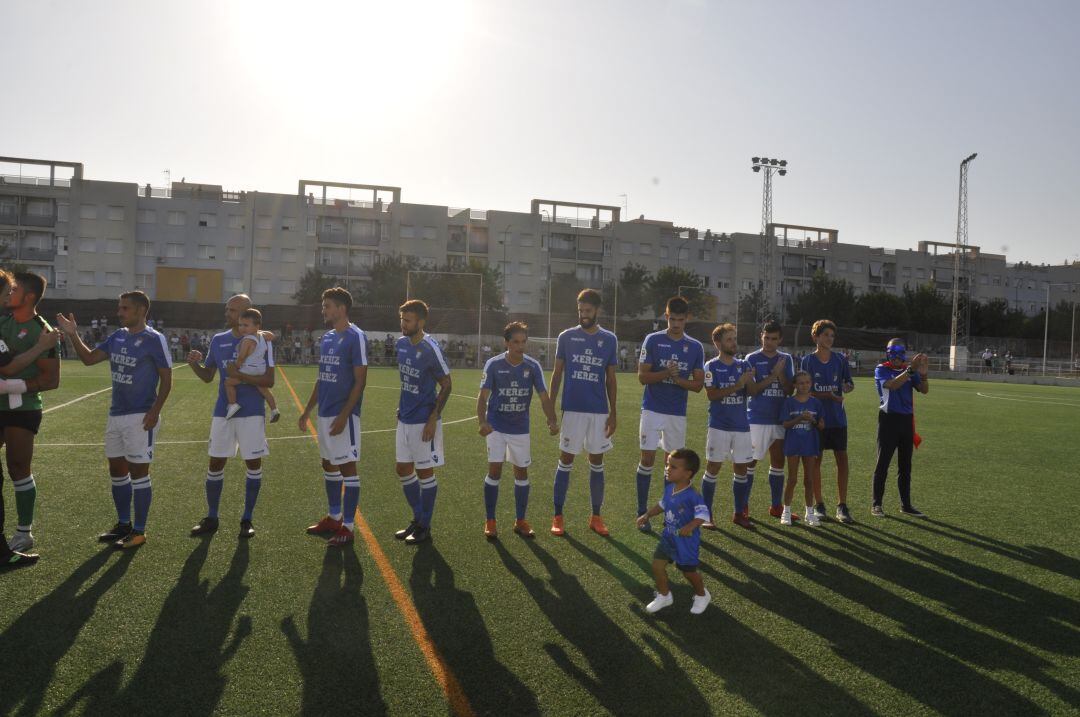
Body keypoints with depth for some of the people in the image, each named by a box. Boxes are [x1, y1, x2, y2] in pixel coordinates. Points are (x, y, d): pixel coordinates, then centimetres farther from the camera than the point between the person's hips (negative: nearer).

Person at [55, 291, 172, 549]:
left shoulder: (154, 339, -12)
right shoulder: (116, 337, 9)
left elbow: (166, 379, -11)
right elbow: (88, 358, 11)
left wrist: (155, 411, -18)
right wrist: (73, 335, -4)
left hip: (141, 417, -8)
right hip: (116, 414, 8)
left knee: (138, 472, -2)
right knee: (117, 470, 15)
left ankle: (139, 531, 8)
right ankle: (123, 524, 29)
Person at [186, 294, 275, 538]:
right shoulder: (218, 340, 7)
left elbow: (269, 381, -12)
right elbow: (208, 376, 12)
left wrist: (241, 376, -25)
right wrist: (194, 364, -7)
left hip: (251, 413, -4)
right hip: (223, 411, 4)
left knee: (254, 464, 3)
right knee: (215, 464, 7)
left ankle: (247, 519, 16)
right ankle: (211, 518, 21)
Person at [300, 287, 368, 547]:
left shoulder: (355, 337, -12)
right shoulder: (327, 338, 13)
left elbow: (360, 381, -15)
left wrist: (343, 416, -19)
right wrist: (308, 410, 16)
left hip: (343, 415, -9)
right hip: (324, 414, 9)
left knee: (347, 467, -2)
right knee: (329, 465, 15)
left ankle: (348, 526, 4)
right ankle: (333, 517, 29)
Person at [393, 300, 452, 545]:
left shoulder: (431, 349, -17)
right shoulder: (401, 343, 5)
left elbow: (446, 386, -13)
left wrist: (433, 418, -17)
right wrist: (401, 406, 15)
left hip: (424, 421, -8)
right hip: (404, 419, 8)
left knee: (425, 472, 3)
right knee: (403, 470, 13)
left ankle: (425, 527, 16)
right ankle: (418, 518, 29)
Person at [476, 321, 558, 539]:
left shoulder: (533, 366, -7)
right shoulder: (493, 364, -12)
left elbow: (544, 397, -7)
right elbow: (483, 396, -14)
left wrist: (552, 420, -24)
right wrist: (482, 422, -31)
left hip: (521, 428, 2)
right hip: (496, 427, -2)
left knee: (522, 472, 7)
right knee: (494, 470, -6)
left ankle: (520, 521, 21)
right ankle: (490, 521, 9)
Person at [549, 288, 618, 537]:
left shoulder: (609, 339, 5)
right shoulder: (566, 337, 2)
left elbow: (611, 379, 8)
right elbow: (557, 374, 5)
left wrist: (613, 413, 4)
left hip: (599, 411, 2)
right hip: (572, 409, -1)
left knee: (597, 462, 8)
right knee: (566, 460, 2)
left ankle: (596, 517, 19)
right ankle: (558, 516, 11)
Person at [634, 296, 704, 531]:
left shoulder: (695, 347, 5)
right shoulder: (652, 340, -2)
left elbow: (698, 384, 3)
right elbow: (642, 376, -6)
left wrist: (677, 379, -15)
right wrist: (666, 373, -21)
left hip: (678, 413, 2)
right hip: (652, 409, -2)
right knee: (647, 459, -4)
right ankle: (642, 513, 6)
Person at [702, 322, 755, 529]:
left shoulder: (744, 365, 9)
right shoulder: (711, 366, -3)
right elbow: (711, 394, -14)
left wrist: (749, 382, -15)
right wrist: (737, 385, -20)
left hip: (742, 426, 4)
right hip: (719, 426, -4)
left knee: (741, 470, 8)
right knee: (713, 468, -1)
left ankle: (739, 513, 21)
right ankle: (707, 514, 8)